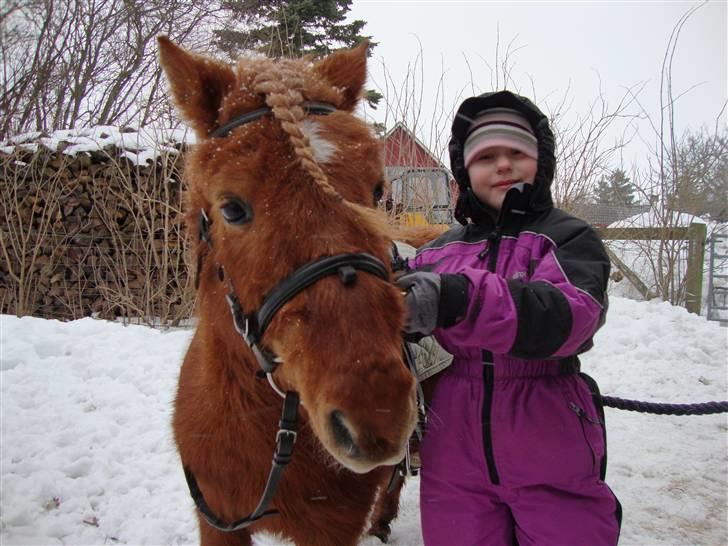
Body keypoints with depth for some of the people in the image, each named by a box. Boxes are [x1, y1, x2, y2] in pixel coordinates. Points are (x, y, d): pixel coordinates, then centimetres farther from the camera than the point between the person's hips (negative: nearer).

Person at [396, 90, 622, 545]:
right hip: (455, 454, 3)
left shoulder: (570, 238, -4)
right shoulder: (440, 252, 8)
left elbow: (569, 316, -24)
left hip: (552, 458, -3)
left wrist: (460, 299, -38)